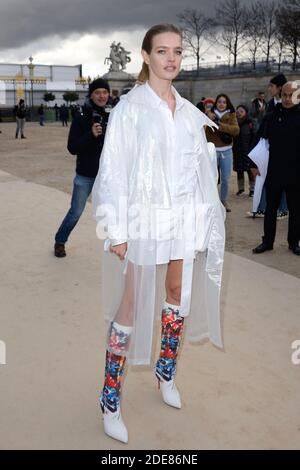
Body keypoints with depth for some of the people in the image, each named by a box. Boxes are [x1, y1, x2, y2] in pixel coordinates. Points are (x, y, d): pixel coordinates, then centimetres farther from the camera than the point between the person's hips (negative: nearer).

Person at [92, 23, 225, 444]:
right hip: (144, 217, -5)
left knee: (178, 293, 14)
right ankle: (110, 401, 10)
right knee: (131, 304, -3)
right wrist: (117, 231, -14)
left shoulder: (189, 112, 9)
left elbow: (199, 168, 10)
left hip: (183, 218, 6)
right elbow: (113, 172, -10)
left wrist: (203, 219, 7)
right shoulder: (129, 108, -7)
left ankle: (167, 376, 34)